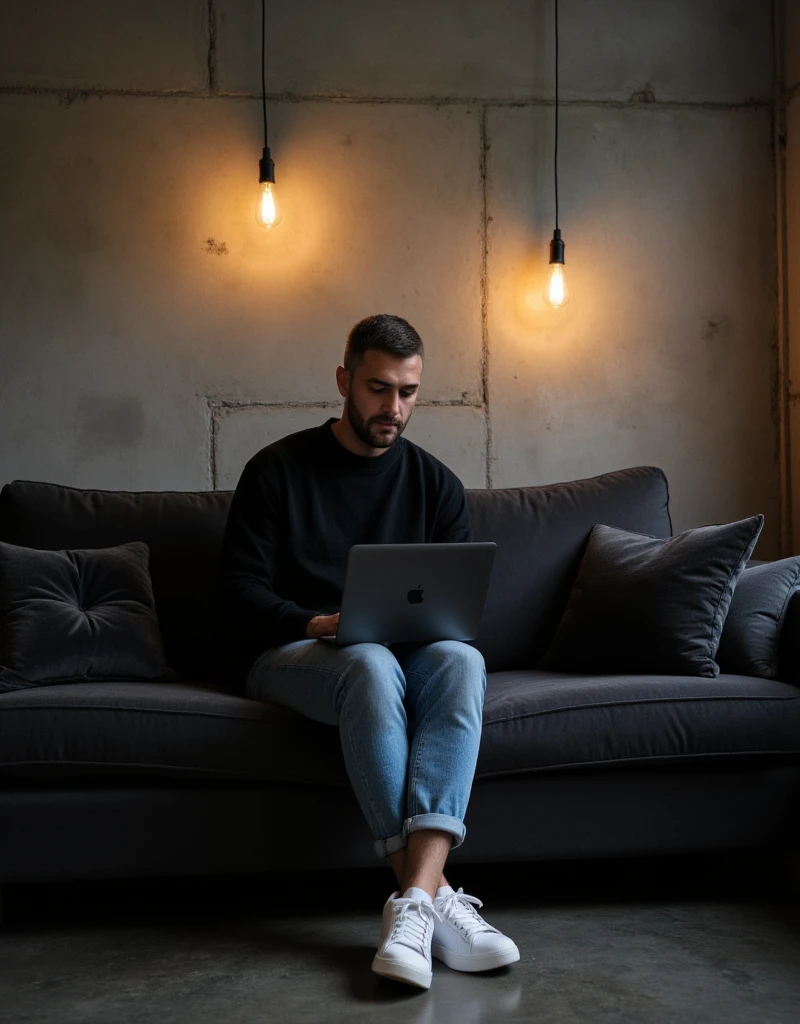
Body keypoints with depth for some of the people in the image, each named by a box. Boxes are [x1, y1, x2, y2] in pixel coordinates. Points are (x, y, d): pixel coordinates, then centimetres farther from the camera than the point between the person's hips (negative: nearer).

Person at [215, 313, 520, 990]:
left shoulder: (435, 483, 13)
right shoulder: (278, 469, 4)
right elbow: (240, 595, -2)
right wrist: (321, 623, -20)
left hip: (405, 654, 3)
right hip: (292, 652, -3)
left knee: (460, 659, -33)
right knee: (372, 663, -38)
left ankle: (415, 896, -46)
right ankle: (436, 894, -40)